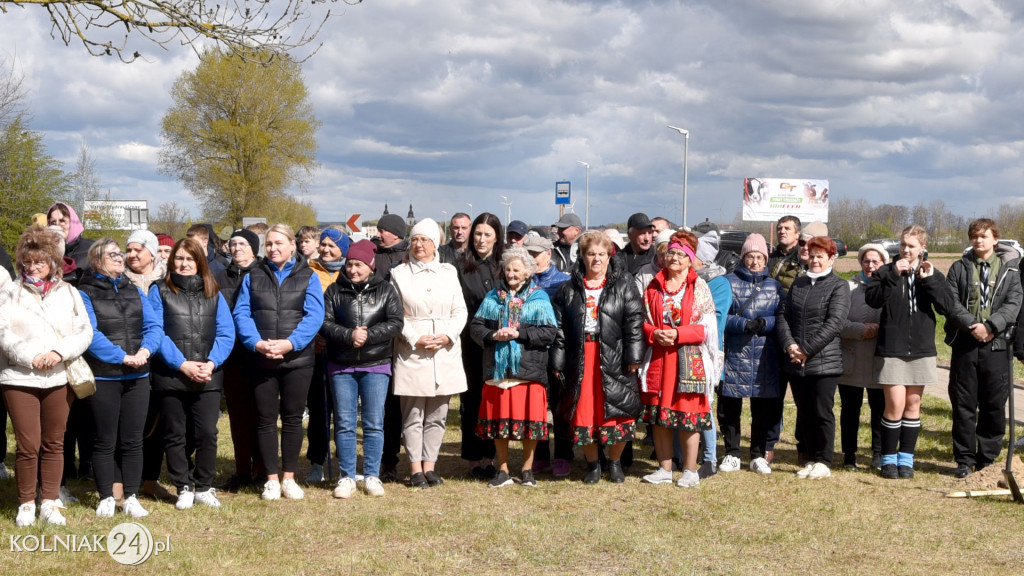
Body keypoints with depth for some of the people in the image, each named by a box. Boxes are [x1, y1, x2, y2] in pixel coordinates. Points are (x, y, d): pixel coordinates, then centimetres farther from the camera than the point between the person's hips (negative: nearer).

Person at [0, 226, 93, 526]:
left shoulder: (69, 293, 8)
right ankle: (26, 503, 11)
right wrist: (30, 356, -14)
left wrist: (60, 353, -13)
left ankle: (50, 502, 17)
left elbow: (84, 332, 3)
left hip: (59, 378, 2)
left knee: (54, 443, 7)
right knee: (28, 444, -4)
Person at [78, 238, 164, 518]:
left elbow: (154, 325, 4)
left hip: (137, 376, 4)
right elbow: (90, 334, -15)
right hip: (103, 377, -4)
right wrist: (122, 357, -21)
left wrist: (145, 350, -15)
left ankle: (131, 497, 15)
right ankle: (106, 498, 14)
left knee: (133, 441, 7)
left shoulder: (134, 291, 14)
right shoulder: (85, 293, -3)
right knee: (105, 441, 5)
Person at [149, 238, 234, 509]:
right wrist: (182, 364, -15)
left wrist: (212, 363, -12)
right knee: (175, 434, 5)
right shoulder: (159, 291, 4)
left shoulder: (213, 293, 12)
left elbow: (226, 333, 4)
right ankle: (183, 488, 15)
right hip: (170, 375, -1)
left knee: (207, 433, -1)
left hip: (208, 376, 2)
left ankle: (204, 487, 12)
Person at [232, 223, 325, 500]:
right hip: (260, 360, 1)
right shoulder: (253, 277, 10)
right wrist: (257, 343, -16)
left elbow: (314, 315, -7)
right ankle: (272, 479, 13)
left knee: (292, 418, 5)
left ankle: (289, 478, 15)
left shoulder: (308, 277, 4)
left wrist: (290, 342, -20)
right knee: (266, 419, 4)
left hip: (297, 359, -1)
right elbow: (241, 313, 1)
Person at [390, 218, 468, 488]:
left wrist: (448, 336, -7)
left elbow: (460, 311, 9)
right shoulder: (399, 274, 4)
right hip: (411, 352, -2)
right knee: (413, 413, -2)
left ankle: (429, 465, 13)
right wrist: (415, 339, -11)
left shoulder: (449, 272, 11)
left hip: (446, 352, 2)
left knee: (437, 414, 5)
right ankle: (416, 468, 5)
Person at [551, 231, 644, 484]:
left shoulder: (624, 286, 4)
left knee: (616, 410, 0)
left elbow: (634, 321, -2)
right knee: (583, 412, 4)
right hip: (581, 357, 2)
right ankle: (592, 464, 20)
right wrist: (558, 363, 2)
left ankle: (615, 462, 19)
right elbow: (559, 327, 8)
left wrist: (633, 357, -9)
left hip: (613, 357, -2)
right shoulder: (570, 289, 10)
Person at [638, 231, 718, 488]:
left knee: (688, 413, -2)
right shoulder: (653, 286, 10)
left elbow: (708, 326, -3)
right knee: (658, 414, 6)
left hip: (690, 360, -3)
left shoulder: (699, 287, 1)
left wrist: (678, 334, -15)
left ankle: (690, 470, 8)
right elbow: (642, 321, 13)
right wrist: (654, 334, -9)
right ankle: (664, 469, 16)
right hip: (658, 358, 3)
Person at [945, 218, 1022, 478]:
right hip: (964, 344, 0)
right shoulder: (960, 268, 8)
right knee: (963, 404, 2)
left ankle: (987, 458, 14)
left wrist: (990, 326, -16)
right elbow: (950, 302, -2)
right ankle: (964, 459, 10)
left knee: (994, 405, 3)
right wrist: (972, 325, -16)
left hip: (996, 343, 0)